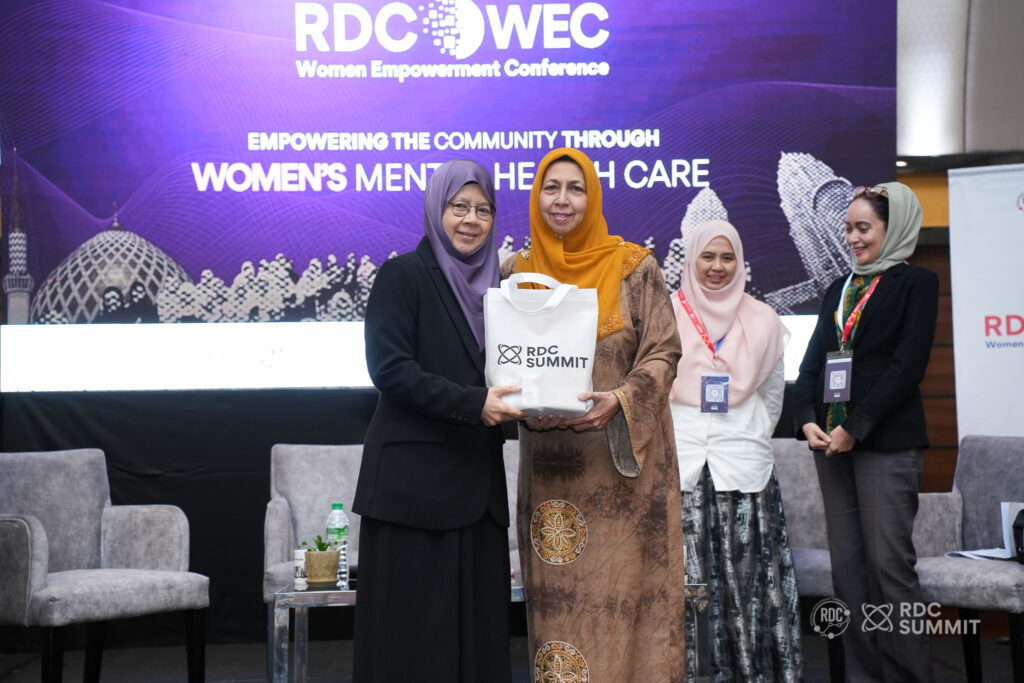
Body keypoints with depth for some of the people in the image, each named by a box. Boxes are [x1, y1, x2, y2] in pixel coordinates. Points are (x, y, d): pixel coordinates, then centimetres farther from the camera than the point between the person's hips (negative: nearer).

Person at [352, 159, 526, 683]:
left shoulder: (493, 283, 16)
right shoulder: (403, 275, -3)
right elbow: (389, 368, -14)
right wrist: (473, 403, -22)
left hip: (477, 480, 6)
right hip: (414, 478, -6)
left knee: (477, 622, 5)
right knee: (414, 630, -3)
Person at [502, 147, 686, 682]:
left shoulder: (633, 267, 0)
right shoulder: (516, 273, 9)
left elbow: (664, 352, -3)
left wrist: (621, 401, -20)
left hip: (624, 461, -2)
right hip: (550, 464, 3)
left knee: (623, 588, -3)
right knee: (558, 593, 3)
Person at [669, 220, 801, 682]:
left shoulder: (761, 320, 11)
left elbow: (773, 392, 15)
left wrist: (750, 439, 8)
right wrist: (669, 440, 1)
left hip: (743, 467, 1)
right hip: (681, 465, -1)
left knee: (746, 576, -1)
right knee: (685, 578, -4)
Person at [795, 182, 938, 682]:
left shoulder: (916, 283, 0)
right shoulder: (839, 290, 19)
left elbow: (908, 365, -10)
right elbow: (812, 361, 16)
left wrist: (855, 428, -14)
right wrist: (808, 419, -2)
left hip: (887, 442, -6)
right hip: (832, 441, 6)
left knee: (888, 562, -8)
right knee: (847, 566, 6)